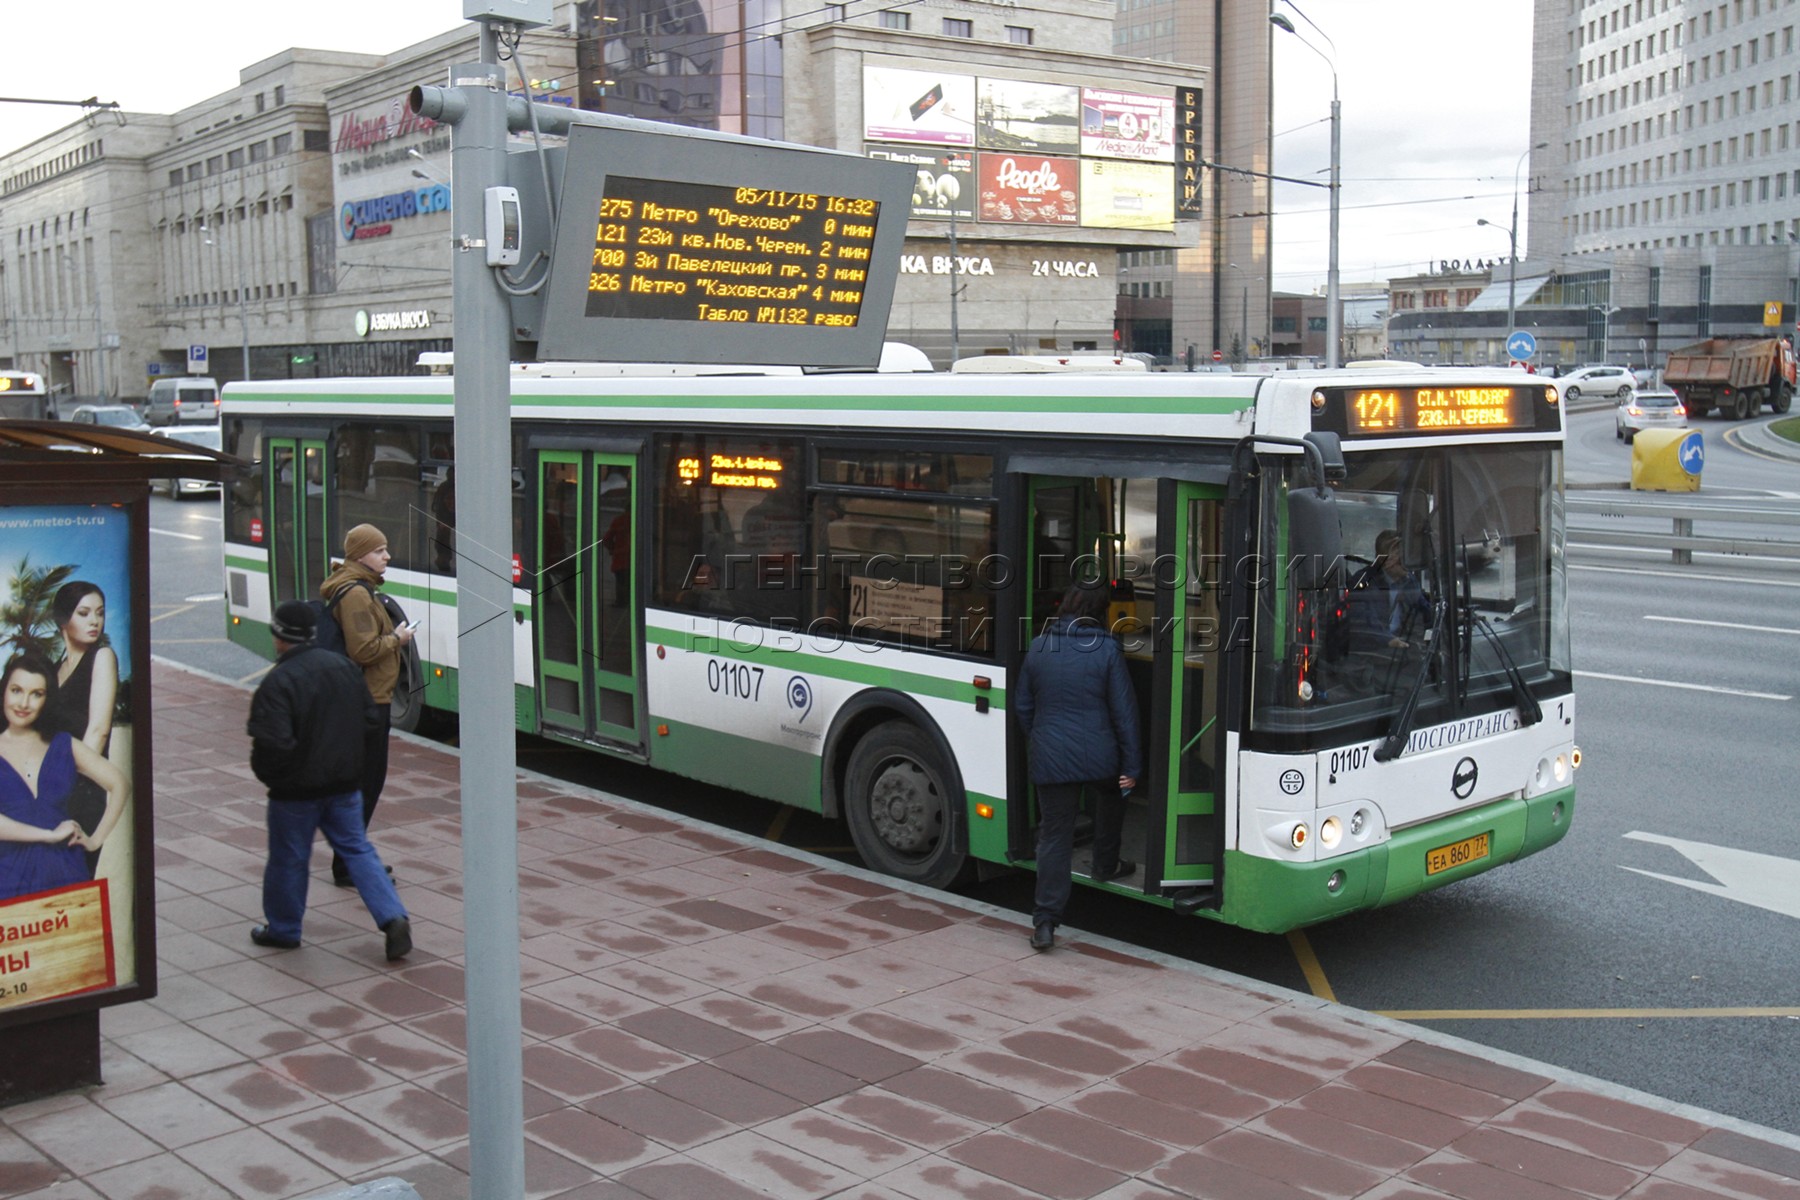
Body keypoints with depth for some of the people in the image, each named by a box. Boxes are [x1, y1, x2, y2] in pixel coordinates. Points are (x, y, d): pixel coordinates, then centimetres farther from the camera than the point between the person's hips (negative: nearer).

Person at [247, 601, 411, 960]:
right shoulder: (344, 666, 2)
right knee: (357, 849, 12)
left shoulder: (277, 682, -20)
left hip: (295, 790, -5)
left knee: (287, 859, 12)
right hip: (344, 782, 6)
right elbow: (372, 719, 7)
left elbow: (273, 742, -27)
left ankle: (282, 929, 28)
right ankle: (393, 918, -1)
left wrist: (266, 774, -8)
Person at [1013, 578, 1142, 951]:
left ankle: (1045, 921, -4)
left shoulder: (1038, 647, 2)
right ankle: (1105, 865, 46)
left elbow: (1023, 704, 11)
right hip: (1099, 756, -2)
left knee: (1054, 836, 3)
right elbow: (1123, 711, -6)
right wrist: (1131, 765, 0)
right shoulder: (1107, 649, -7)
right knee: (1112, 796, 32)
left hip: (1049, 757, 2)